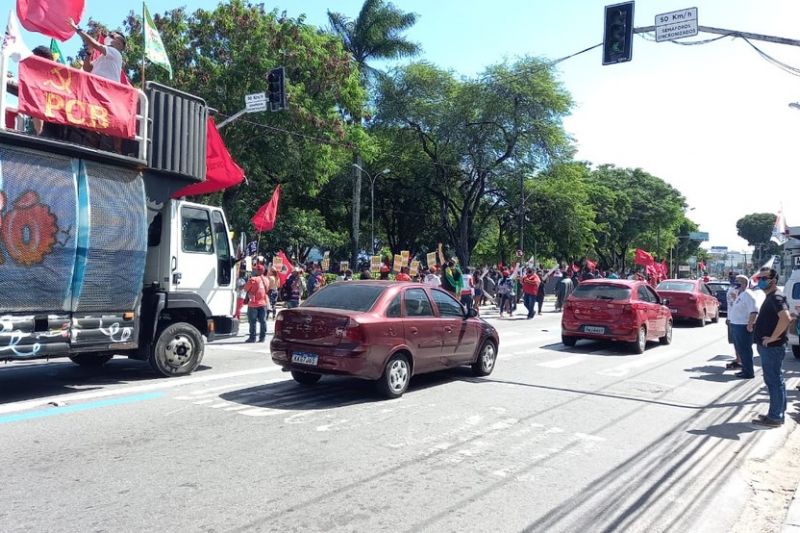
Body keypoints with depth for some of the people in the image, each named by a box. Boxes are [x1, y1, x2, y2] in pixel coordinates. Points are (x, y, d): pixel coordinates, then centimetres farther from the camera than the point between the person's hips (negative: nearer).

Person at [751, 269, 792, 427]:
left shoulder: (776, 298, -16)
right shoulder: (769, 298, 15)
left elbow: (786, 318, -33)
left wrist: (773, 337, -26)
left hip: (772, 348, -10)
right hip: (767, 347, 10)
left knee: (774, 381, -3)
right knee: (773, 381, 16)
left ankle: (775, 417, 4)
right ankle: (776, 414, 26)